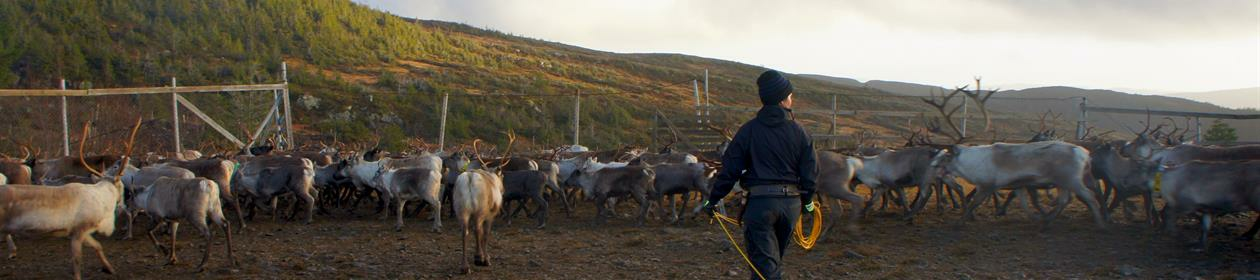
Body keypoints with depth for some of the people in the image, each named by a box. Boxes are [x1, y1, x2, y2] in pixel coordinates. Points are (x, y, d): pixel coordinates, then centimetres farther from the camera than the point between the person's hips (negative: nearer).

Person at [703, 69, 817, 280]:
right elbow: (810, 170, 6)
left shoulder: (749, 130, -3)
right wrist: (807, 200, 22)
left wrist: (713, 200, 3)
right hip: (791, 203, 3)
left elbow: (730, 169, -5)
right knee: (776, 260, 23)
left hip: (760, 201, -3)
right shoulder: (798, 132, 2)